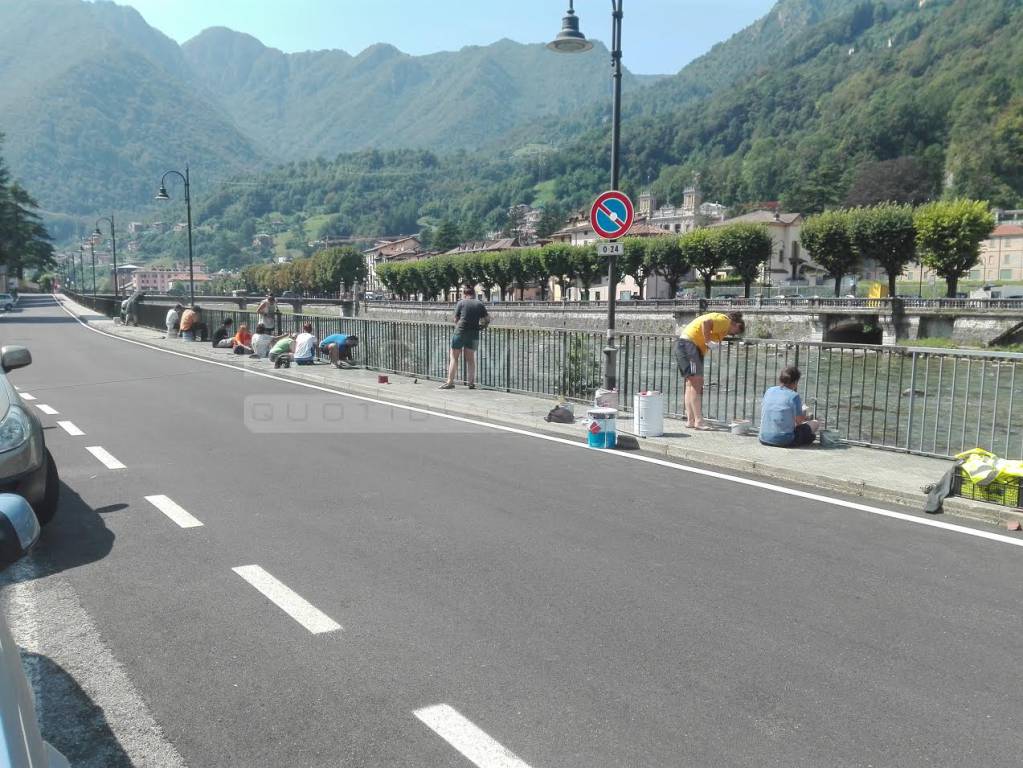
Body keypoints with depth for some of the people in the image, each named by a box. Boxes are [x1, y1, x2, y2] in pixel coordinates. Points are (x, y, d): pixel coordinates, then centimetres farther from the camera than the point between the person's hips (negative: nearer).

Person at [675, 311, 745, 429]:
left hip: (683, 345, 10)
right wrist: (708, 342, -18)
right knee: (696, 383, -11)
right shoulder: (725, 321, -7)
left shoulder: (722, 320, 23)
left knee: (691, 384, 10)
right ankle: (698, 421, -13)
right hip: (689, 343, -10)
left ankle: (690, 421, 11)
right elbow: (706, 322, -24)